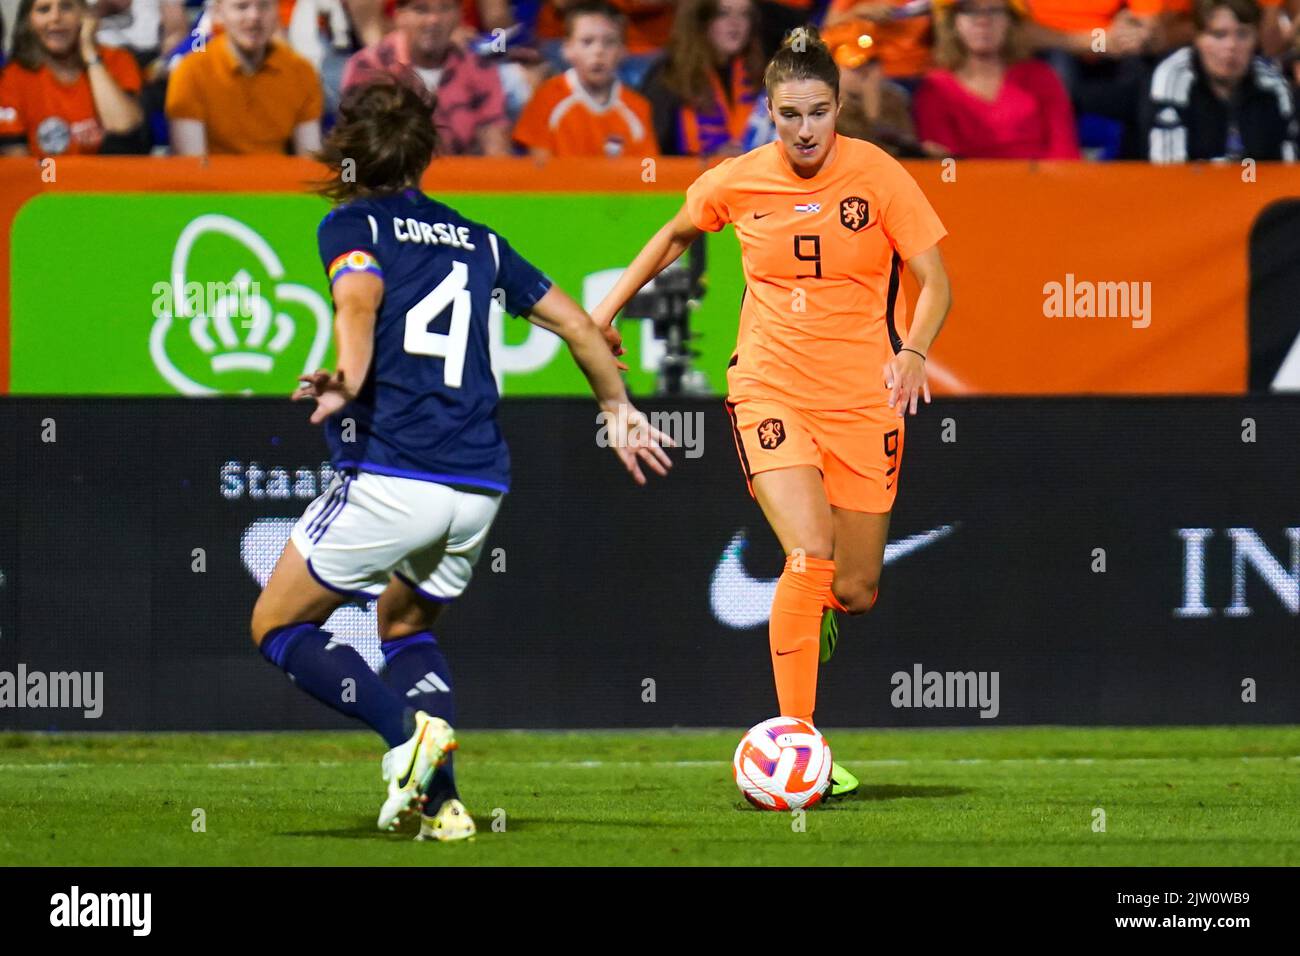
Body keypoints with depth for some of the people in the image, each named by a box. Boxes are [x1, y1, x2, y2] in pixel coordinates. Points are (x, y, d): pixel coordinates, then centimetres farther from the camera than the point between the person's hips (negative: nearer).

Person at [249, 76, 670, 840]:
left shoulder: (354, 224, 4)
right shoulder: (477, 240, 19)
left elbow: (360, 293, -19)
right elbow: (576, 323, 24)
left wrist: (348, 383, -25)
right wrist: (619, 409, 36)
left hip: (389, 478, -6)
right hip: (479, 488, 6)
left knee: (278, 627, 9)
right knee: (407, 627, 28)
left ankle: (408, 728, -15)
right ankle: (442, 801, 8)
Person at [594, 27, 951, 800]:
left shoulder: (877, 175, -7)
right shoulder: (737, 183, -3)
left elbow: (935, 281, -5)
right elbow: (675, 236, 19)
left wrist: (914, 351, -23)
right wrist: (607, 311, 17)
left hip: (863, 397, 1)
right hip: (770, 387, -1)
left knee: (856, 591, 5)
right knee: (810, 553, -22)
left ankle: (818, 612, 46)